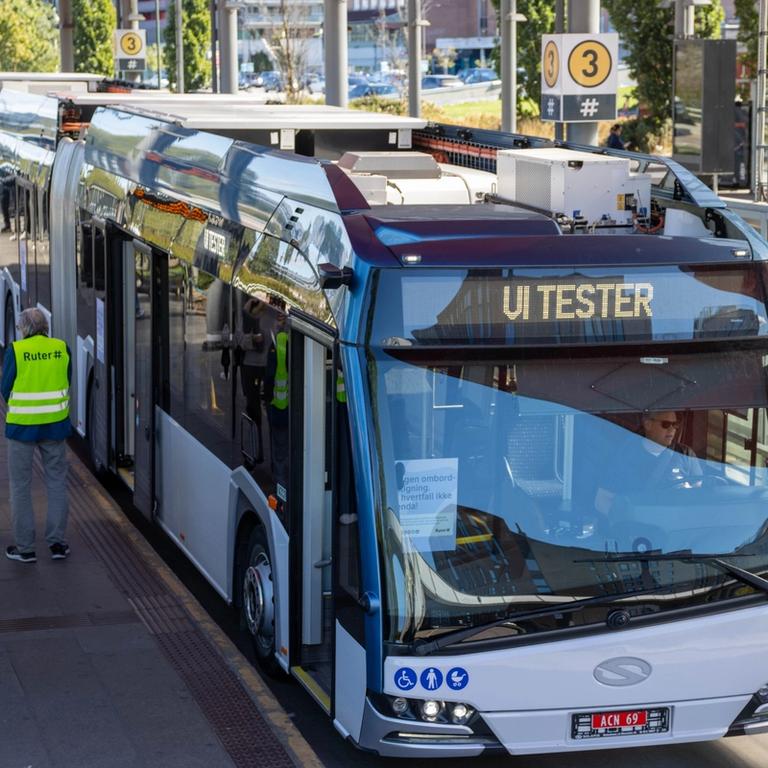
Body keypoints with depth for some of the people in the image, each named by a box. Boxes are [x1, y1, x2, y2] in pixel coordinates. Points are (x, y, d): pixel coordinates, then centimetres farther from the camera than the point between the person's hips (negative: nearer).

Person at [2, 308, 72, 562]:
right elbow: (67, 382, 6)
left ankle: (25, 547, 11)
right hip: (55, 424, 3)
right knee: (56, 481, 14)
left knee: (21, 484, 8)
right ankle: (57, 542, 14)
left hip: (22, 425, -3)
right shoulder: (62, 348, -3)